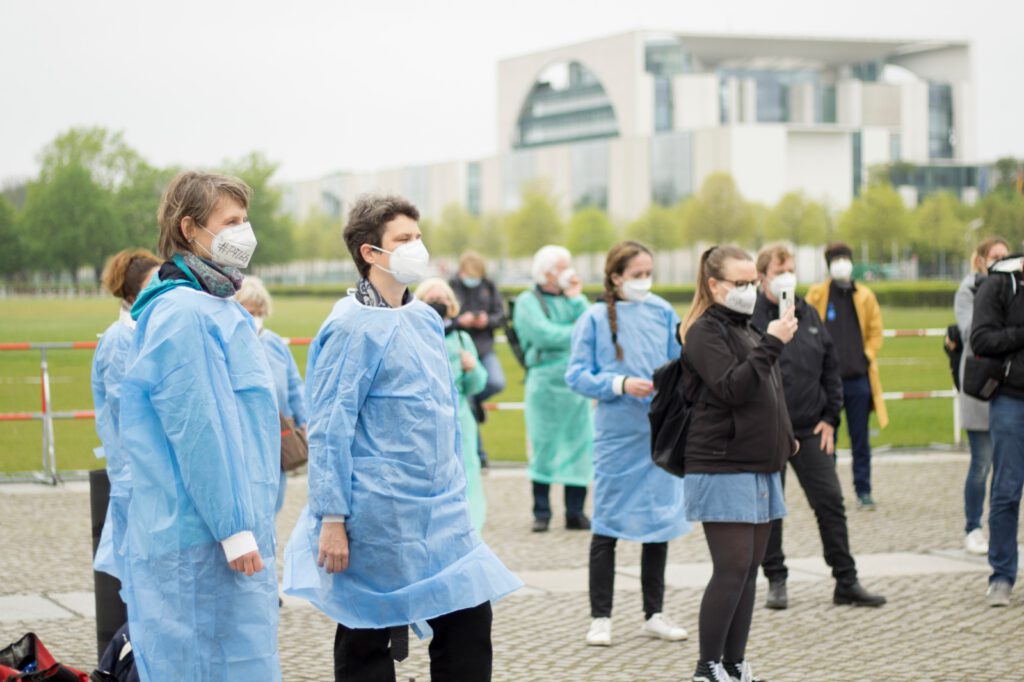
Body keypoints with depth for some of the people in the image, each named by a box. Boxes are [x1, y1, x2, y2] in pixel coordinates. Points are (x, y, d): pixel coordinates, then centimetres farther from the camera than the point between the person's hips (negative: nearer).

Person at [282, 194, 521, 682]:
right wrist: (332, 519, -18)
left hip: (442, 513, 7)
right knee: (367, 643, 4)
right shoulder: (353, 327, -12)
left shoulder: (426, 319, 11)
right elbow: (329, 430, -15)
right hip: (378, 520, -7)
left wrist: (454, 492, 20)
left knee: (470, 623, 5)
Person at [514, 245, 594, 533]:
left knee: (579, 447, 2)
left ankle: (575, 512, 9)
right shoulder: (528, 302, 1)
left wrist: (576, 300, -3)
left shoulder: (573, 298, 16)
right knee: (543, 448, -1)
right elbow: (544, 335, -13)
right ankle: (541, 512, 8)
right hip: (545, 382, -4)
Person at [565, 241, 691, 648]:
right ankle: (600, 618, 10)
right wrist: (620, 384, -16)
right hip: (617, 435, -4)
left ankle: (654, 614, 22)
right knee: (609, 524, 1)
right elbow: (577, 375, -5)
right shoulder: (595, 319, -4)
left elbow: (682, 361, 11)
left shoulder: (662, 312, 5)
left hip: (660, 432, 4)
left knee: (660, 520, 10)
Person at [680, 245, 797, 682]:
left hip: (760, 467, 9)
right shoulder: (706, 331, -9)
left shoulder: (746, 329, 18)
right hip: (722, 469, -9)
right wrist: (772, 344, -23)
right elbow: (730, 388, -22)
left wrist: (783, 440, 19)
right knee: (732, 569, -10)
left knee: (749, 571, 8)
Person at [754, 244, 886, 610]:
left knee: (830, 501, 2)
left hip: (810, 429, 4)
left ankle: (846, 581, 8)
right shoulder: (750, 318, -7)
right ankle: (776, 581, 16)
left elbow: (830, 368, 14)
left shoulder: (809, 315, 10)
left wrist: (830, 417, 6)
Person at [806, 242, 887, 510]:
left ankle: (863, 491, 12)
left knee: (860, 439, 6)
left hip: (858, 377, 1)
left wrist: (868, 355, -1)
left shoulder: (865, 296, 7)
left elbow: (875, 330, 13)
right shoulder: (816, 295, 2)